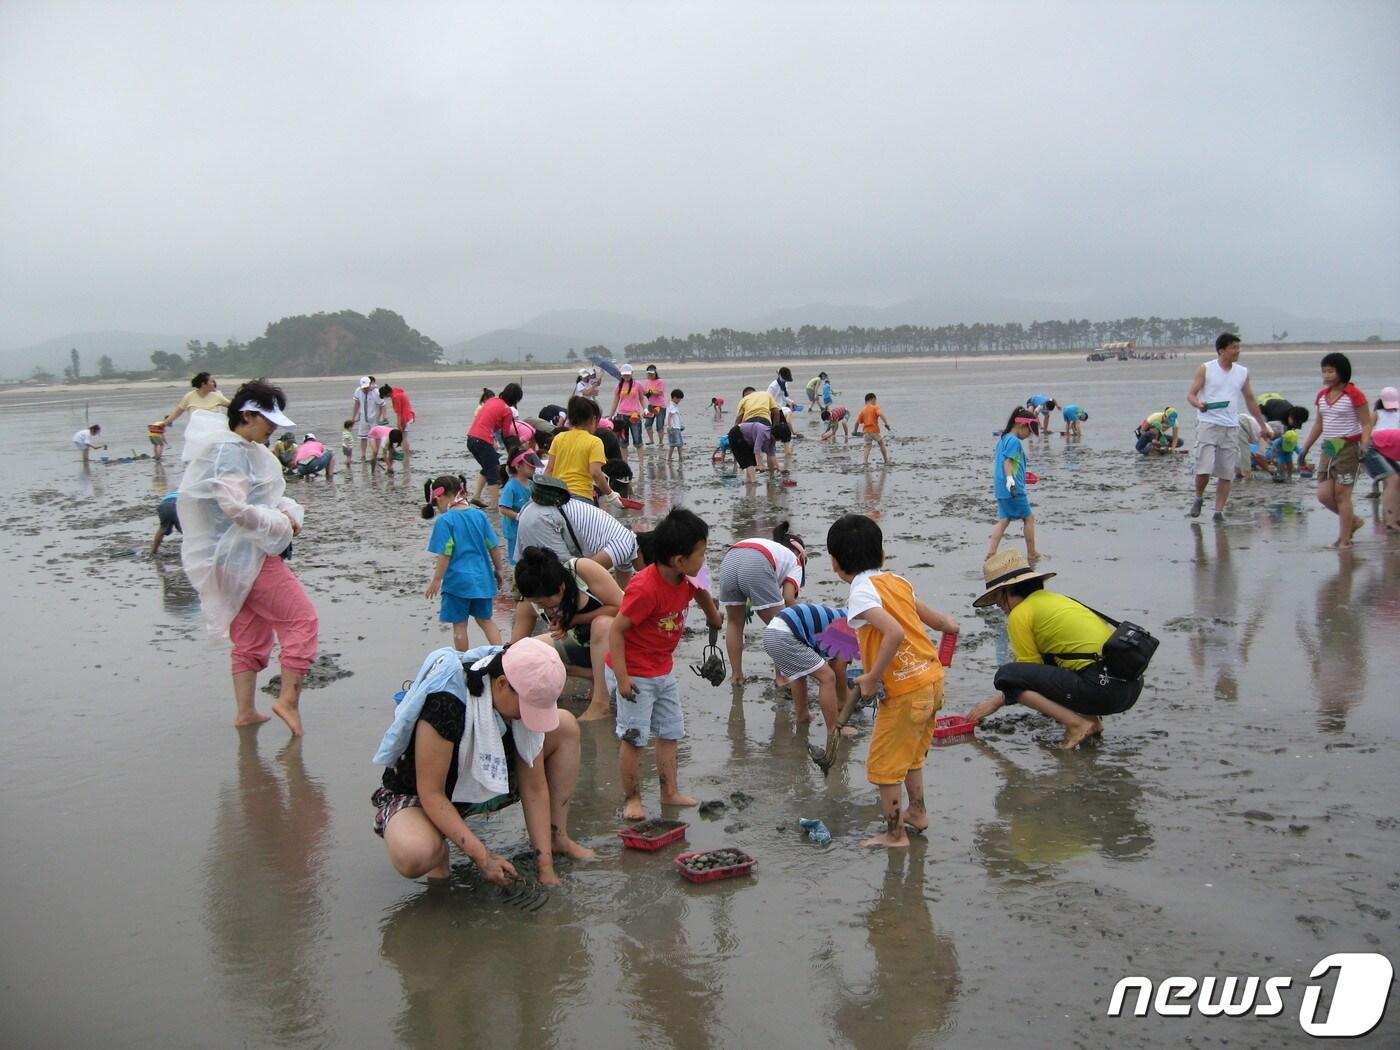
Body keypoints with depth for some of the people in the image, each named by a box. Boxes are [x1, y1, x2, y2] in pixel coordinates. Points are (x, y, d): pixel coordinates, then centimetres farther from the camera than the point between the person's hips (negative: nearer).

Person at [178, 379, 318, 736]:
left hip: (239, 558, 10)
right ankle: (288, 699, -3)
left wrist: (285, 511, 2)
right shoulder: (230, 452, -17)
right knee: (302, 619, -5)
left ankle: (245, 711, 20)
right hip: (246, 556, -10)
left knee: (249, 638, 15)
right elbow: (236, 508, -26)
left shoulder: (246, 451, 14)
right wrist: (283, 523, -14)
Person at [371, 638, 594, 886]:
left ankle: (557, 838, 4)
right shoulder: (445, 702, -35)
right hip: (417, 797, -6)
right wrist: (482, 856, -34)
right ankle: (439, 849, -4)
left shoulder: (525, 698, -15)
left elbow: (534, 788, -11)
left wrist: (546, 867, -15)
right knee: (413, 856, -42)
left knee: (565, 726, -5)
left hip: (487, 788, 7)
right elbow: (431, 793, -30)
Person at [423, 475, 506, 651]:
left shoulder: (444, 520, -13)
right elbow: (494, 546, 6)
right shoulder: (479, 515, 2)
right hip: (482, 578, 5)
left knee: (459, 624, 9)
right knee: (485, 619, 19)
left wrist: (436, 581, -9)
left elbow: (445, 554, -16)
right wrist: (499, 570, 18)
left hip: (458, 579, -5)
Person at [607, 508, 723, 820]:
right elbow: (616, 630, -26)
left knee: (670, 732, 14)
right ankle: (632, 799, 11)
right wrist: (622, 677, -27)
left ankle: (670, 792, 26)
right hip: (634, 674, -9)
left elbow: (699, 591, 26)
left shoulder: (686, 580, -3)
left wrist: (713, 616, 21)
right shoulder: (645, 588, -29)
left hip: (663, 671, 9)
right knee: (634, 737, -3)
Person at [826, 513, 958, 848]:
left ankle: (895, 834, 17)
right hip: (932, 680, 8)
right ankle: (917, 813, 42)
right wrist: (946, 623, 40)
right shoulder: (897, 581, 7)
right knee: (911, 755, 28)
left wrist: (872, 678, -21)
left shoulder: (861, 593, -16)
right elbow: (934, 620, 15)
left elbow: (895, 633, -31)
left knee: (883, 765, 8)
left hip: (904, 690, -8)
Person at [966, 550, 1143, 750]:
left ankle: (1077, 724, -10)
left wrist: (995, 703, 15)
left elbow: (1032, 673, 3)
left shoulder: (1020, 614, -1)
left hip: (1102, 688, -9)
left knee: (1005, 675, -3)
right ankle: (1089, 718, 13)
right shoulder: (1053, 598, 23)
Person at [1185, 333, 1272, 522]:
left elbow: (1250, 400, 21)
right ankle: (1199, 498, 14)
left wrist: (1263, 425, 22)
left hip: (1231, 428, 4)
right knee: (1204, 469, -13)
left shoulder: (1243, 372, 12)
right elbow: (1191, 394, -3)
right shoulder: (1205, 369, 0)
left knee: (1227, 473, 2)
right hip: (1208, 423, -4)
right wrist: (1198, 404, -26)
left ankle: (1219, 510, 9)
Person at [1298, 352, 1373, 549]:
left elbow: (1366, 424, -10)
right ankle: (1353, 521, 24)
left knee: (1341, 495, -5)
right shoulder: (1322, 395, 10)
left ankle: (1344, 540, 3)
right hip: (1328, 449, 7)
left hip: (1348, 449, -7)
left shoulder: (1354, 395, -10)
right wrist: (1306, 447, 19)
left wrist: (1365, 444, -26)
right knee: (1324, 495, 1)